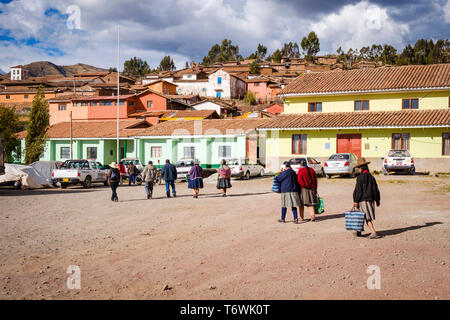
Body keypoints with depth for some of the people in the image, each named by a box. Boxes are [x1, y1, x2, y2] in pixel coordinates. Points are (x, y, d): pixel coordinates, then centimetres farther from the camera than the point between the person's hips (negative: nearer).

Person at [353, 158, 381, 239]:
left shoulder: (360, 177, -13)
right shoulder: (371, 177, 7)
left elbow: (358, 190, -14)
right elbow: (375, 189, 11)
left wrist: (356, 201, -10)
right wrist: (377, 200, 18)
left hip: (363, 200, -7)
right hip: (370, 199, 7)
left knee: (367, 218, -7)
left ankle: (373, 233, -15)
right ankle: (358, 231, 28)